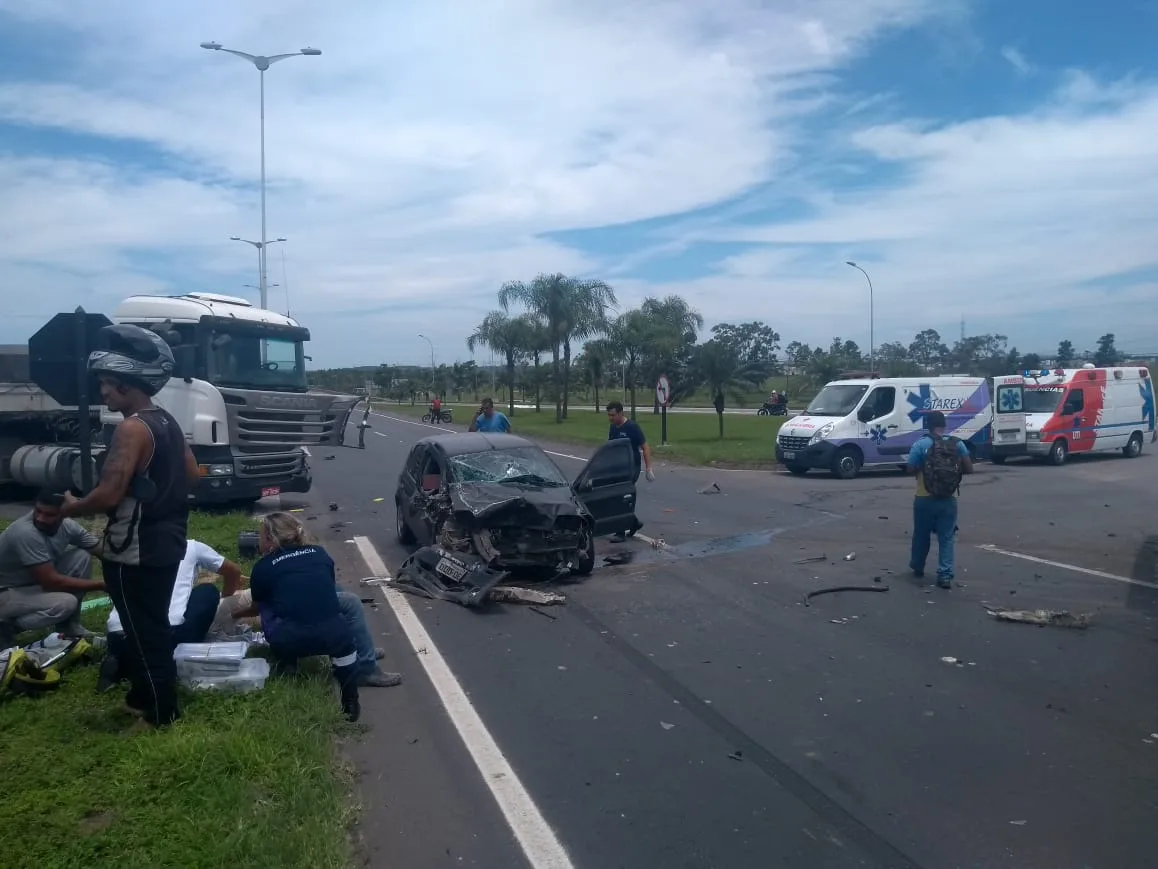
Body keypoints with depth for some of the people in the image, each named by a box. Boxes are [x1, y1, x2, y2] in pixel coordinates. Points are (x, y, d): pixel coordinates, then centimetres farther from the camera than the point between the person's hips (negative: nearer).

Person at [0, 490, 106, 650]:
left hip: (35, 583, 7)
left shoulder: (67, 526, -12)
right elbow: (51, 582, -31)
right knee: (66, 603, -29)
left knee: (82, 556, -11)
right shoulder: (26, 533, -32)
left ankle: (68, 625, 2)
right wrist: (101, 585, -29)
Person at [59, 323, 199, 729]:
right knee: (153, 626, 20)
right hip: (166, 542, 9)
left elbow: (108, 494, -25)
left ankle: (161, 713, 15)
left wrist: (71, 507, -7)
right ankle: (144, 697, 35)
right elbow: (191, 475, 18)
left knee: (143, 631, 3)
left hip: (135, 551, -9)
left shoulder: (131, 429, -21)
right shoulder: (168, 423, 8)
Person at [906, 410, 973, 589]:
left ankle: (917, 567, 33)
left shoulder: (921, 444, -8)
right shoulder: (958, 444, 1)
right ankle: (945, 576, -3)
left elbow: (911, 470, -7)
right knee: (946, 538, 5)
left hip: (925, 499, -2)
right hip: (949, 500, 2)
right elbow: (969, 469, 1)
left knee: (921, 535, 15)